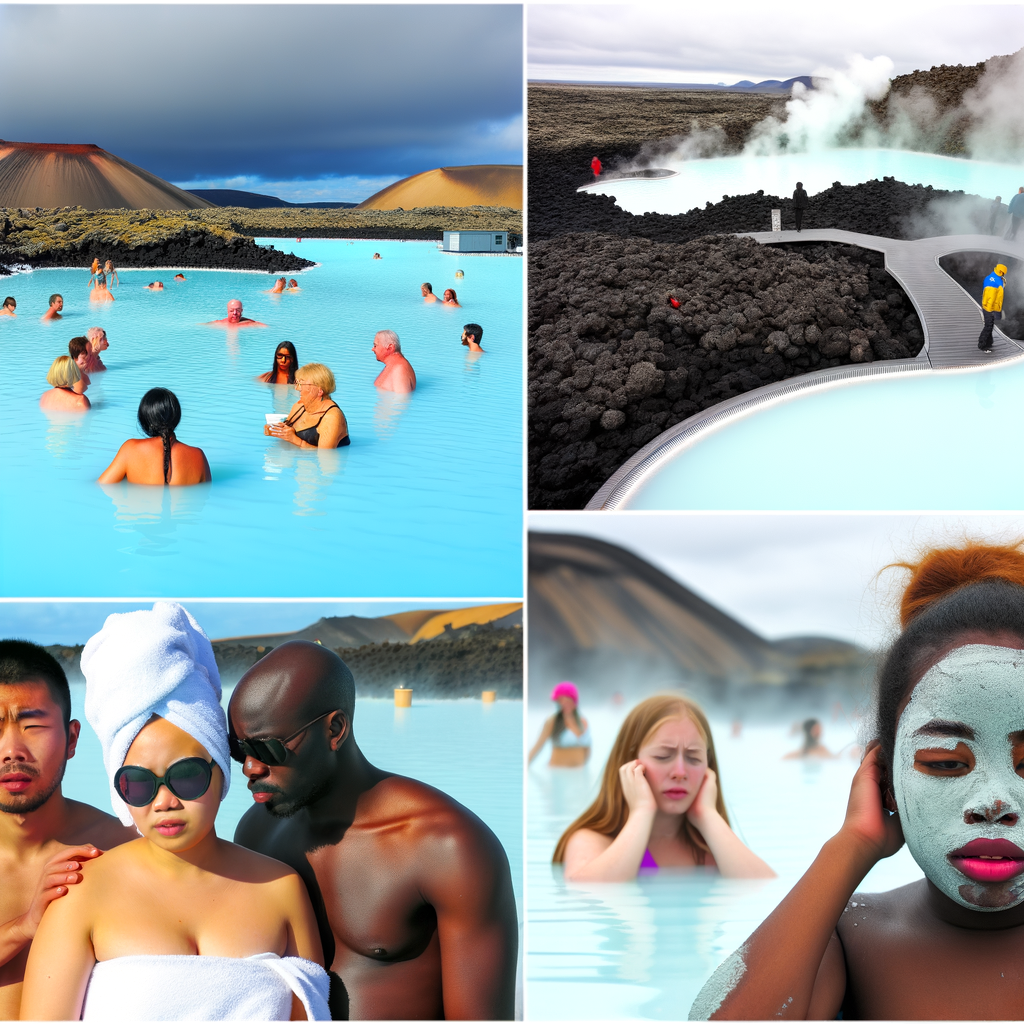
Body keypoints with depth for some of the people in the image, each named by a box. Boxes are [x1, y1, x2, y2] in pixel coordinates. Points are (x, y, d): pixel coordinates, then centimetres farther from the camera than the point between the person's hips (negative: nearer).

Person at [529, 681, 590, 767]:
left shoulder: (583, 722, 7)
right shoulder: (552, 721, -4)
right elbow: (538, 745, -8)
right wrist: (526, 764, -15)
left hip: (578, 770, 3)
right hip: (557, 769, -3)